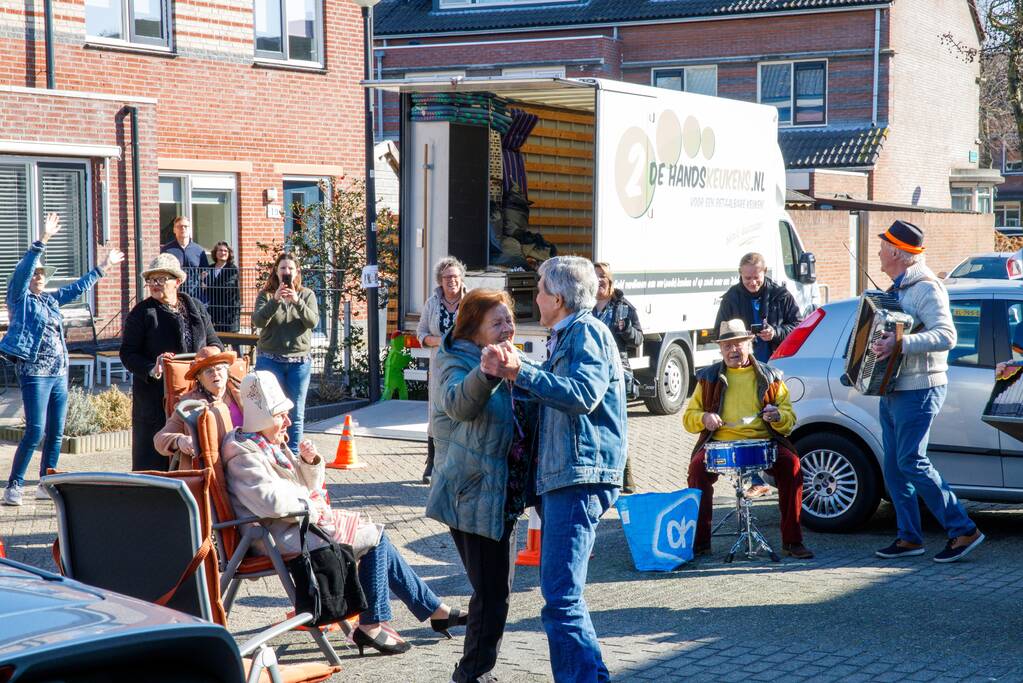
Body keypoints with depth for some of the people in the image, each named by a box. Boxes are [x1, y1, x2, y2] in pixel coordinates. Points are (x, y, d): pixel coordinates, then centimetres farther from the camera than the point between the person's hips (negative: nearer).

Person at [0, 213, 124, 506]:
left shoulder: (50, 300, 16)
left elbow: (78, 287, 29)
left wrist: (102, 268, 35)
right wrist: (42, 241, -27)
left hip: (59, 373, 7)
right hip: (34, 373, -7)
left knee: (56, 433, 7)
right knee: (35, 431, -12)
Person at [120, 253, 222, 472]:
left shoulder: (197, 309, 14)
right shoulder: (142, 313, 2)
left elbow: (214, 341, 20)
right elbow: (127, 353, -3)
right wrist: (151, 370, -21)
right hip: (155, 399, -3)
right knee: (156, 460, -3)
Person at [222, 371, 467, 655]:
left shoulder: (271, 444, 15)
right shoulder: (244, 455, -16)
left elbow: (310, 485, 21)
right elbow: (270, 500, -33)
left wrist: (310, 461, 0)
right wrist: (308, 507, -18)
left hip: (303, 523, 10)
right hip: (284, 537, -10)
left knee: (377, 539, 4)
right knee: (375, 538, -11)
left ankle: (433, 609, 10)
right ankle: (371, 624, -5)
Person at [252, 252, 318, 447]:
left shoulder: (306, 294, 6)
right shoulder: (266, 295, 3)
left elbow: (313, 322, -7)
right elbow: (258, 321, -11)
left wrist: (297, 302, -23)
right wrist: (275, 300, -25)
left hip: (299, 360, 1)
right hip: (270, 360, -1)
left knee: (295, 414, 6)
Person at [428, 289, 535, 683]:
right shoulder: (457, 361, -11)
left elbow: (524, 423, 29)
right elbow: (458, 403, -35)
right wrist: (487, 372, -53)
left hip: (503, 497, 9)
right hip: (473, 495, -9)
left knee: (496, 589, 15)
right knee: (492, 590, -8)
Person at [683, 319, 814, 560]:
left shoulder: (769, 377, 13)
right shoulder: (709, 378, 15)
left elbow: (789, 420, 13)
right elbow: (689, 417, 17)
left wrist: (777, 416, -11)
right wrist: (704, 418, -6)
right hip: (720, 443, 0)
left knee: (791, 465, -27)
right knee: (697, 467, -29)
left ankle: (792, 540, -17)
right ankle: (700, 540, -17)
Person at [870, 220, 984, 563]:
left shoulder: (926, 288, -14)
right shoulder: (900, 288, 16)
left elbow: (945, 336, -26)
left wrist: (900, 343, -34)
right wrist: (880, 341, 14)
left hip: (918, 390, -10)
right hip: (893, 389, 10)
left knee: (912, 462, -12)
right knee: (894, 466, 8)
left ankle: (963, 530, -4)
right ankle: (909, 537, 15)